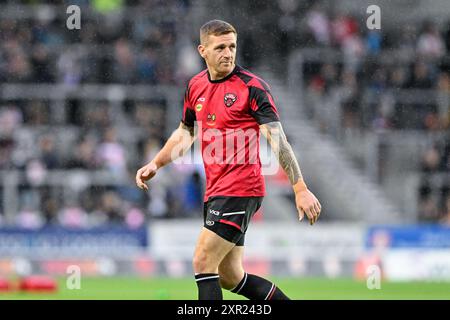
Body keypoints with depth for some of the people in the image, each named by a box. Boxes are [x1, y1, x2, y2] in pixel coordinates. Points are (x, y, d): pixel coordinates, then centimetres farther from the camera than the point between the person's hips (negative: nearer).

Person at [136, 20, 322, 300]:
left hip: (241, 190, -8)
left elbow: (278, 140, -15)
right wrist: (155, 164, 19)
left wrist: (301, 189, -21)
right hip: (215, 191, 8)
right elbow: (186, 132, 28)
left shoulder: (251, 86, -10)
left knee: (203, 263, -13)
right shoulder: (196, 86, 10)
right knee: (230, 277, 10)